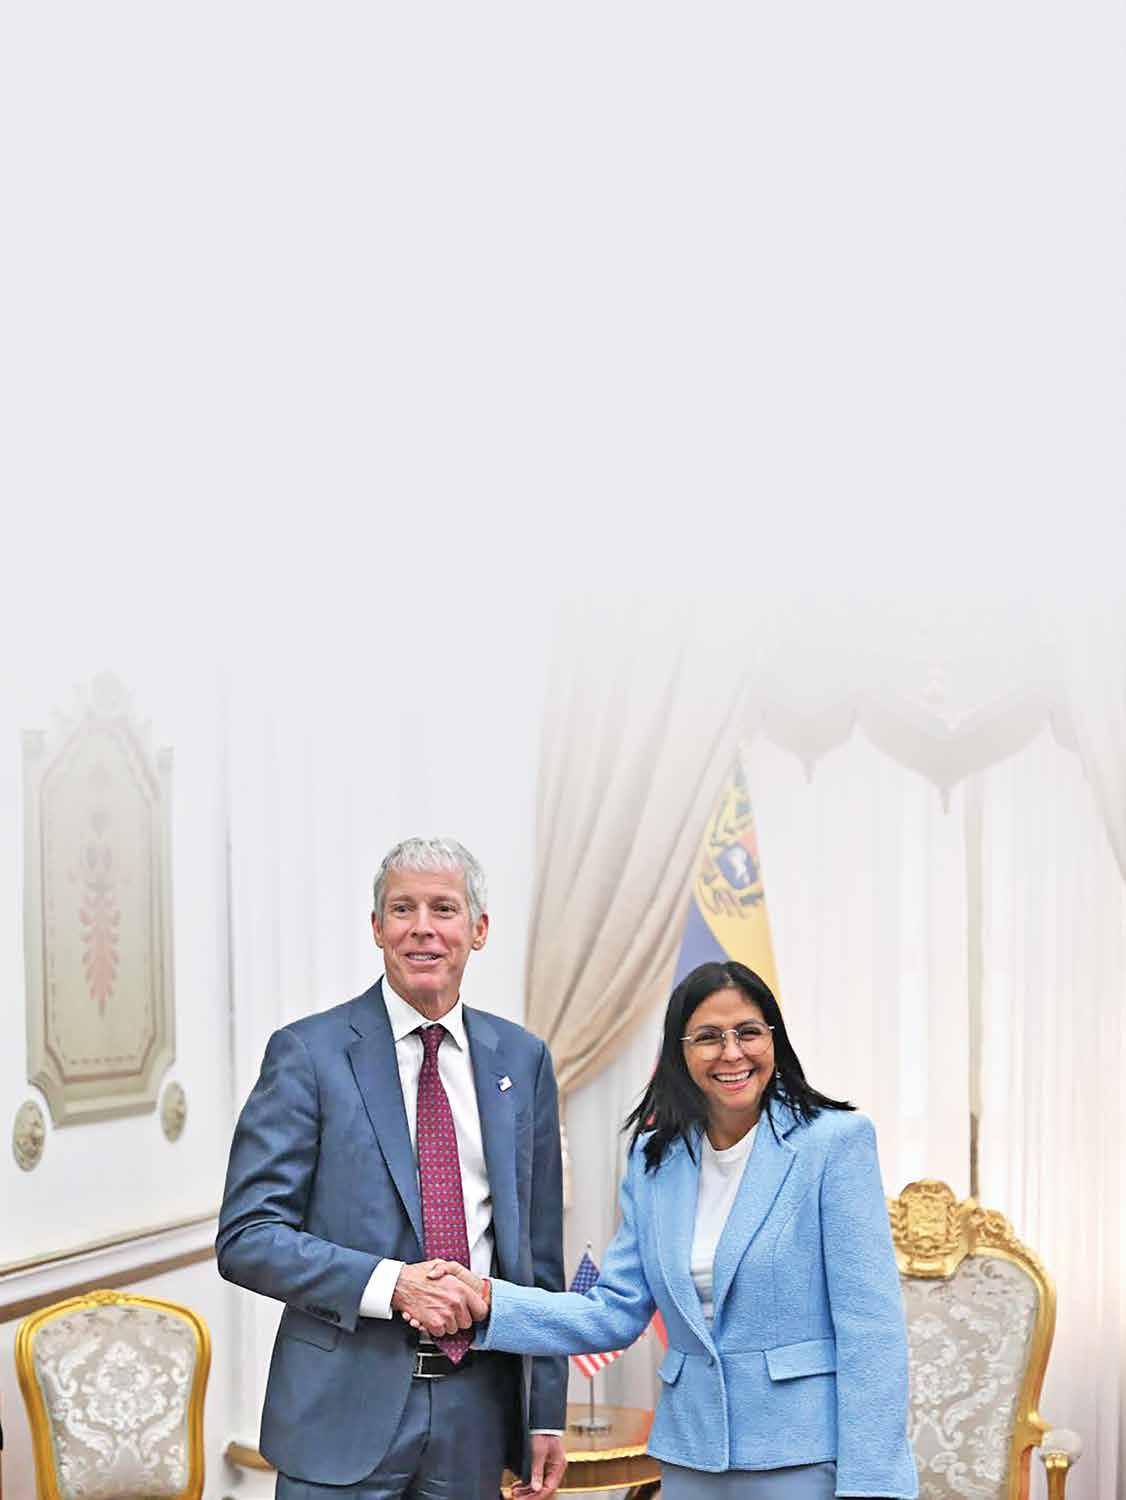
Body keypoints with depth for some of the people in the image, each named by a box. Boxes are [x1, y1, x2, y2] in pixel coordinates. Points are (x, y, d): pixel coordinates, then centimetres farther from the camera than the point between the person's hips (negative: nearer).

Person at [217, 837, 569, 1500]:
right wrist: (391, 1284, -19)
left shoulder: (522, 1059, 8)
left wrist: (546, 1414, 9)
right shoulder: (309, 1052, -4)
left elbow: (539, 1249, 11)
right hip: (346, 1407, -3)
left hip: (477, 1409, 4)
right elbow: (245, 1237, -8)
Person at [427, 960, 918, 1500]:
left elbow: (868, 1323, -11)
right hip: (692, 1457, 4)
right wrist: (489, 1299, -8)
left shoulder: (836, 1141, -9)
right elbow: (616, 1314, 5)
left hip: (806, 1455, -4)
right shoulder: (653, 1159, 6)